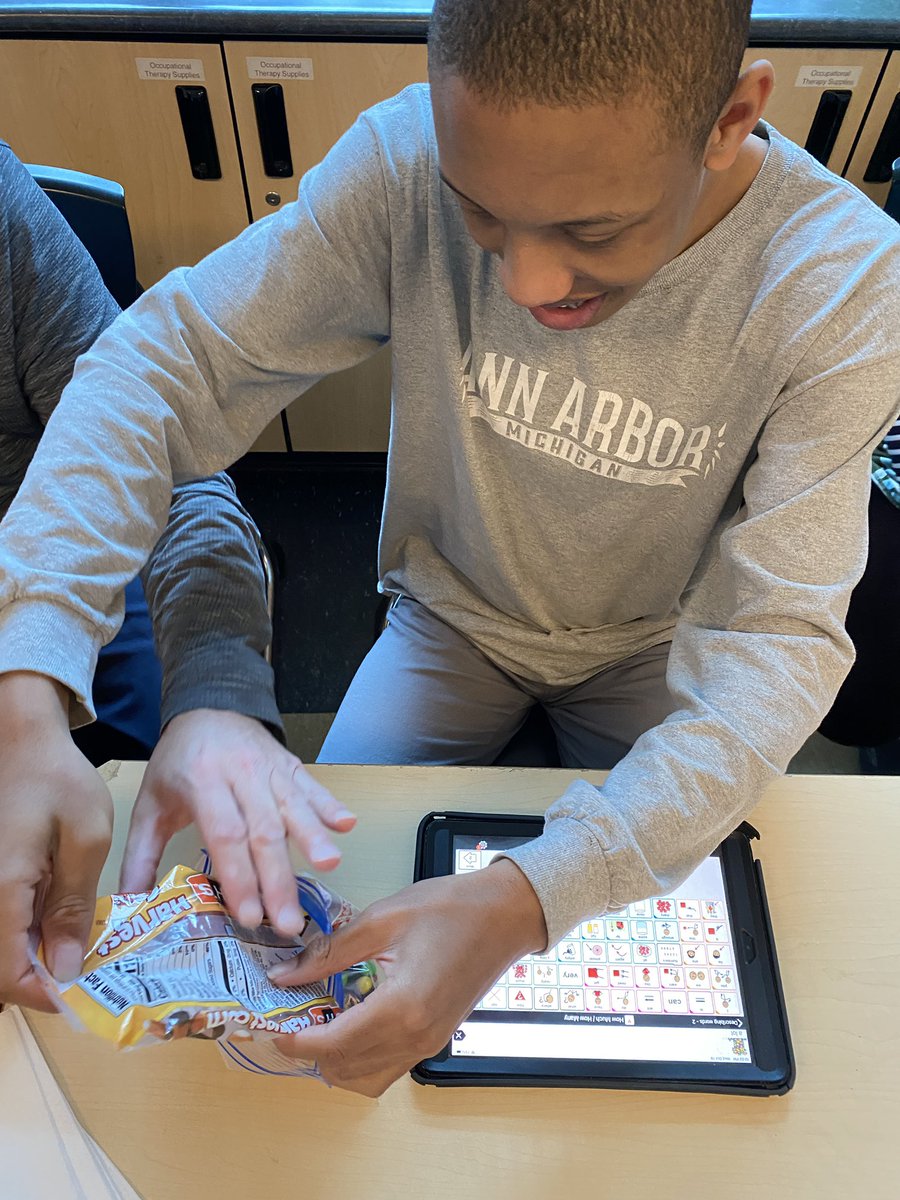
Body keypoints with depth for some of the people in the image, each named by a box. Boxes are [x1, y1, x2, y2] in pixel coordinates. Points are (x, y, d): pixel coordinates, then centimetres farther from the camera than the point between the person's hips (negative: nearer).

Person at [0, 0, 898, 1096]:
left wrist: (526, 900, -43)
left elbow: (780, 637, -29)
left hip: (650, 647, 0)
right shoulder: (409, 158, -25)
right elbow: (166, 359, -24)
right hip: (454, 618, 1)